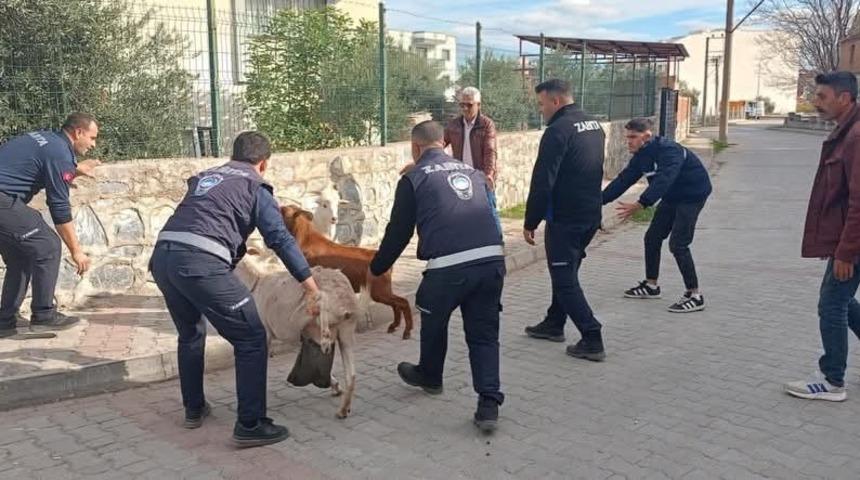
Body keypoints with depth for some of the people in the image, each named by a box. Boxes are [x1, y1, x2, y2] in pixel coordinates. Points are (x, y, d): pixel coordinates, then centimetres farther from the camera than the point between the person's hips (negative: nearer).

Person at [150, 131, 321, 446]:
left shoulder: (204, 178, 28)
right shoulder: (255, 187, 11)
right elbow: (280, 239, 0)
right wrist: (311, 287, 0)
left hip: (162, 256, 7)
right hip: (200, 263, -7)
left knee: (190, 334, 29)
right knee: (251, 340, 4)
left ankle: (194, 409, 39)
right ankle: (250, 426, 4)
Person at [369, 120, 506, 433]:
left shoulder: (414, 178, 7)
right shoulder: (472, 171, 21)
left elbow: (398, 232, 10)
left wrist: (376, 270, 24)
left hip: (449, 266, -4)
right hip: (492, 258, 4)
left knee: (433, 322, 24)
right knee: (484, 333, 14)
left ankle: (430, 376, 46)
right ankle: (489, 405, 5)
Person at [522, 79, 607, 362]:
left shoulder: (558, 130, -17)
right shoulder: (594, 125, 11)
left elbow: (542, 182, -20)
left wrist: (530, 222, -13)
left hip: (565, 219, -9)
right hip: (591, 215, 9)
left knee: (564, 279, -1)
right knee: (566, 271, 21)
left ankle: (592, 340, -4)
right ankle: (554, 324, 34)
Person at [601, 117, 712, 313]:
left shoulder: (669, 150, -30)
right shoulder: (641, 156, -3)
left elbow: (663, 181, -43)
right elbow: (623, 180, -2)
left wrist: (640, 205, -54)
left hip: (692, 195, -9)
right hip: (671, 197, 9)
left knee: (678, 244, -15)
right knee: (652, 238, 10)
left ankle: (695, 296, -7)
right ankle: (651, 285, 25)